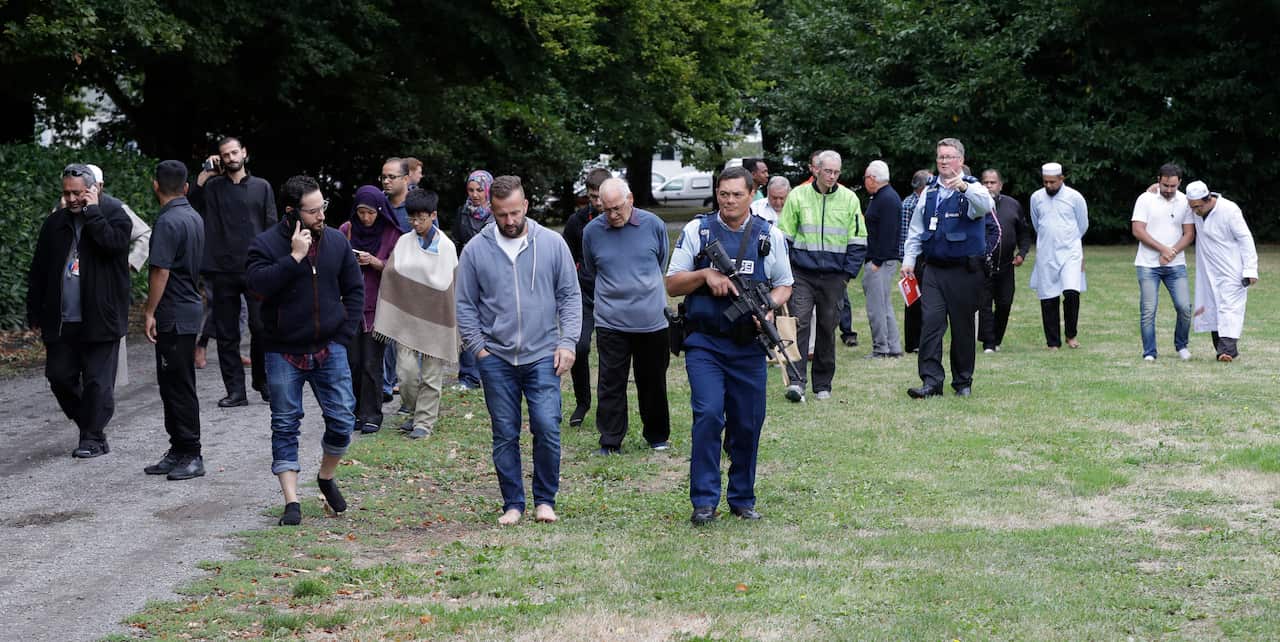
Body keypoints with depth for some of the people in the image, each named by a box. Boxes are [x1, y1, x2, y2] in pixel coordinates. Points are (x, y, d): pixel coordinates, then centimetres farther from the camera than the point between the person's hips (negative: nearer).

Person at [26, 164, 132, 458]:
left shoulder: (113, 215, -2)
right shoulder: (55, 224, 11)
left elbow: (113, 243, -25)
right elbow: (38, 272, 13)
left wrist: (92, 211, -16)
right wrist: (35, 313, 10)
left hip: (99, 319, -5)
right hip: (61, 321, 5)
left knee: (97, 380, -2)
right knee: (59, 376, 7)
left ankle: (93, 436, 7)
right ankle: (89, 425, 25)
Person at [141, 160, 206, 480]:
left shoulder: (168, 222, -16)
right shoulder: (195, 217, 12)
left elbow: (161, 272, -20)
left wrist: (149, 312, -15)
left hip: (173, 315, -9)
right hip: (190, 310, 9)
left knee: (178, 387, -5)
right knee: (173, 385, 14)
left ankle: (191, 455, -2)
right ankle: (179, 452, 19)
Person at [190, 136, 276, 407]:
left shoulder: (262, 187, 9)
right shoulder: (213, 187, 9)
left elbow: (271, 228, 7)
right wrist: (204, 174, -6)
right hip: (223, 270, 1)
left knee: (261, 328, -6)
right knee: (226, 334, 3)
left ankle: (263, 382, 12)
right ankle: (236, 391, 9)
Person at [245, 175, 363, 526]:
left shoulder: (336, 242, 3)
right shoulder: (267, 244, -8)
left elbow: (355, 289, 10)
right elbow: (257, 285, -23)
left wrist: (344, 334, 1)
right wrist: (295, 257, -25)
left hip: (329, 350, 3)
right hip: (283, 352, -2)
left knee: (342, 421, 1)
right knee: (285, 426, 0)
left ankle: (326, 477, 27)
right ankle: (292, 501, 4)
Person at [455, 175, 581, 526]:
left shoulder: (552, 244, 0)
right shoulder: (476, 249, 0)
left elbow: (570, 296, 5)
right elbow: (466, 305, 6)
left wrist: (567, 342, -3)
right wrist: (477, 348, 0)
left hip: (542, 356, -1)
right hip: (496, 359, 1)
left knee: (547, 428, -8)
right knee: (505, 435, 6)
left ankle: (545, 500, 9)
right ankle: (513, 504, 17)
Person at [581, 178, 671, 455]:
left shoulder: (653, 225, -2)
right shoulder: (592, 231, -1)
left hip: (652, 320, 1)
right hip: (610, 322, 0)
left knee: (653, 382, 12)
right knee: (611, 383, 0)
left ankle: (658, 437, 27)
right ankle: (610, 442, 7)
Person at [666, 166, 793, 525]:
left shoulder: (770, 236, 7)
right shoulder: (696, 231, 4)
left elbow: (784, 285, 14)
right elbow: (672, 285, 6)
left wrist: (769, 307, -7)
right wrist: (705, 275, -12)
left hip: (749, 347, 2)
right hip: (705, 344, -2)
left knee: (748, 424, 6)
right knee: (708, 416, -15)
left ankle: (743, 499, 21)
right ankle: (704, 501, -7)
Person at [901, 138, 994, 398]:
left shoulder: (971, 189, -2)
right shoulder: (929, 191, 12)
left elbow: (986, 205, -25)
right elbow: (916, 229, 17)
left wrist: (964, 188, -42)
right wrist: (909, 260, 10)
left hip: (964, 271, -3)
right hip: (934, 270, 3)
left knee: (963, 326, 5)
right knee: (930, 322, -9)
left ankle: (963, 381, 17)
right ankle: (931, 381, -9)